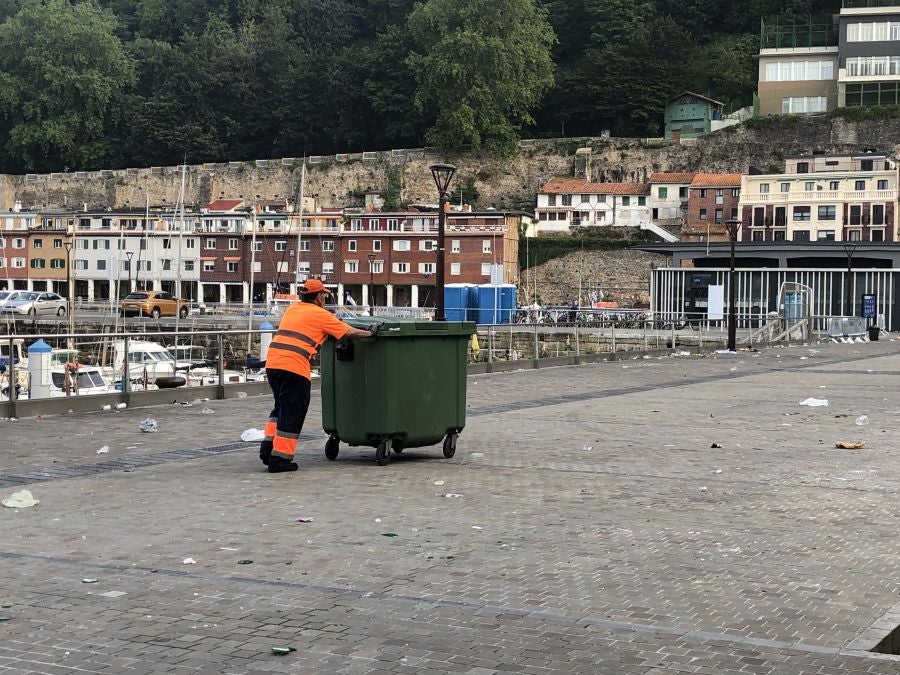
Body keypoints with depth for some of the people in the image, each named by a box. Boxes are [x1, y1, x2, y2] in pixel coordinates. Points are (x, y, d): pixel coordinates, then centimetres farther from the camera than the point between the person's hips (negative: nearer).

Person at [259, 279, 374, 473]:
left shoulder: (292, 309, 21)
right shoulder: (320, 314, 1)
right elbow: (349, 332, 2)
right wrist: (369, 333, 18)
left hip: (272, 362, 7)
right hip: (294, 366, -7)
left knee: (281, 407, 22)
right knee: (292, 413, 1)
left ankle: (268, 447, 15)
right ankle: (280, 458, 1)